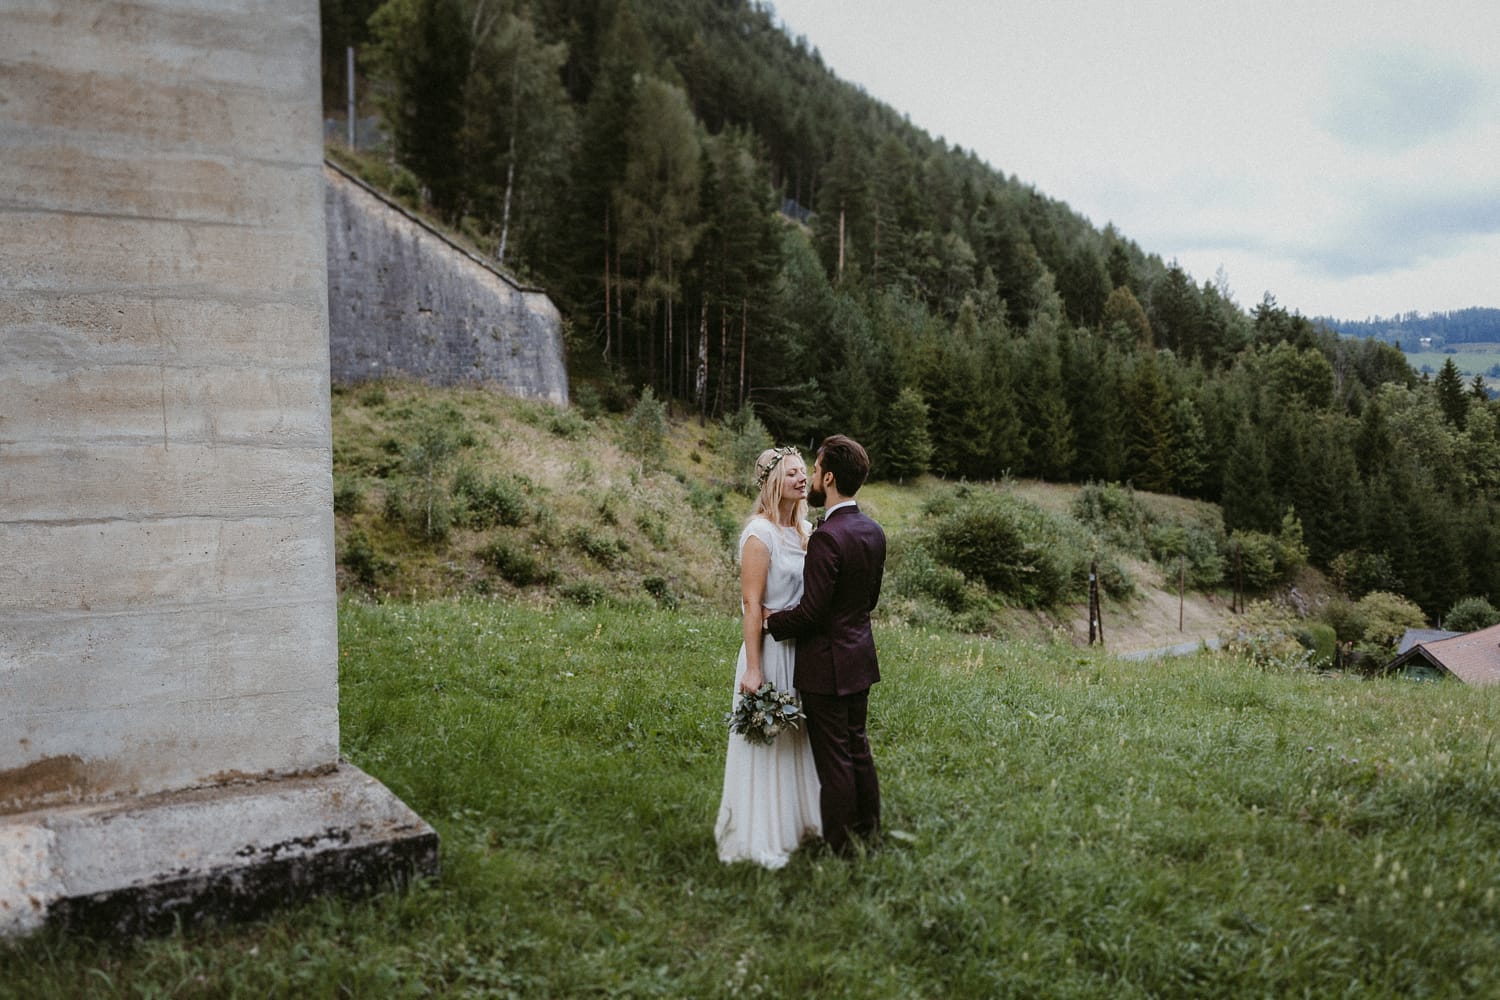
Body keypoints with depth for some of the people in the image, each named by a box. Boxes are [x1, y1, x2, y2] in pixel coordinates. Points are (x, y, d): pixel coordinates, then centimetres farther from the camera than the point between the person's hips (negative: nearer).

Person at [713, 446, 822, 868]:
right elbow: (753, 604, -18)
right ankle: (759, 837, 17)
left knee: (798, 738, 17)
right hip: (773, 650, -7)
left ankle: (795, 820, 33)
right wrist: (753, 670, -20)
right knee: (766, 741, 4)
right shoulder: (760, 533, -15)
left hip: (804, 649, 7)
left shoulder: (806, 530, 8)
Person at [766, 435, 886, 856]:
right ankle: (868, 833, 31)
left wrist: (771, 621, -7)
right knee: (858, 747, 20)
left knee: (833, 758, 2)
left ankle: (839, 849, 13)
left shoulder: (827, 537, -24)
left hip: (827, 665, -9)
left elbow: (811, 612, -22)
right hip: (860, 660, 9)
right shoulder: (874, 532, 4)